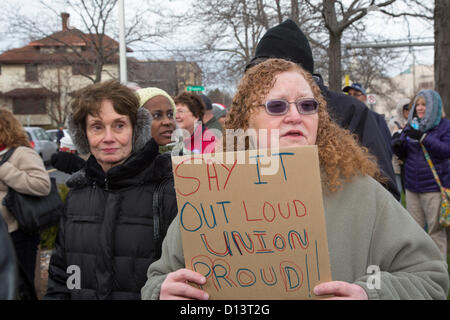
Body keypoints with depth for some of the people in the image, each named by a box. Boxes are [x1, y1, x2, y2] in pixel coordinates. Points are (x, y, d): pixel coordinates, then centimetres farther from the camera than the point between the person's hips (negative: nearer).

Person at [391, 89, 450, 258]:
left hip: (433, 187, -5)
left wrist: (423, 137, -24)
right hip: (412, 186, 5)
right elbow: (403, 154, 16)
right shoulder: (410, 126, 11)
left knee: (436, 229, 2)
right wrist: (398, 145, -8)